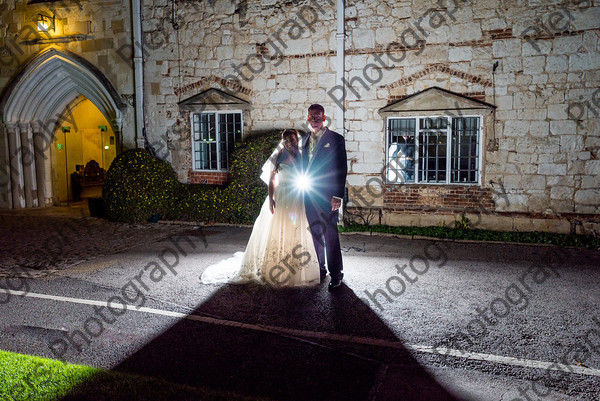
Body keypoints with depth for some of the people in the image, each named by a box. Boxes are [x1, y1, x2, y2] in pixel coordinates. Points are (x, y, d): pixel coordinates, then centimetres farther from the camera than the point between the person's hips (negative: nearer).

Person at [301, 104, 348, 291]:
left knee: (330, 235, -4)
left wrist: (337, 196, -13)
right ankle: (320, 270, 24)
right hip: (309, 196, 6)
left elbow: (341, 168, -7)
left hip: (327, 196, -6)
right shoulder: (305, 140, 15)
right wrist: (302, 190, 10)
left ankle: (335, 274, 5)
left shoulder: (336, 139, -3)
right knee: (316, 235, 12)